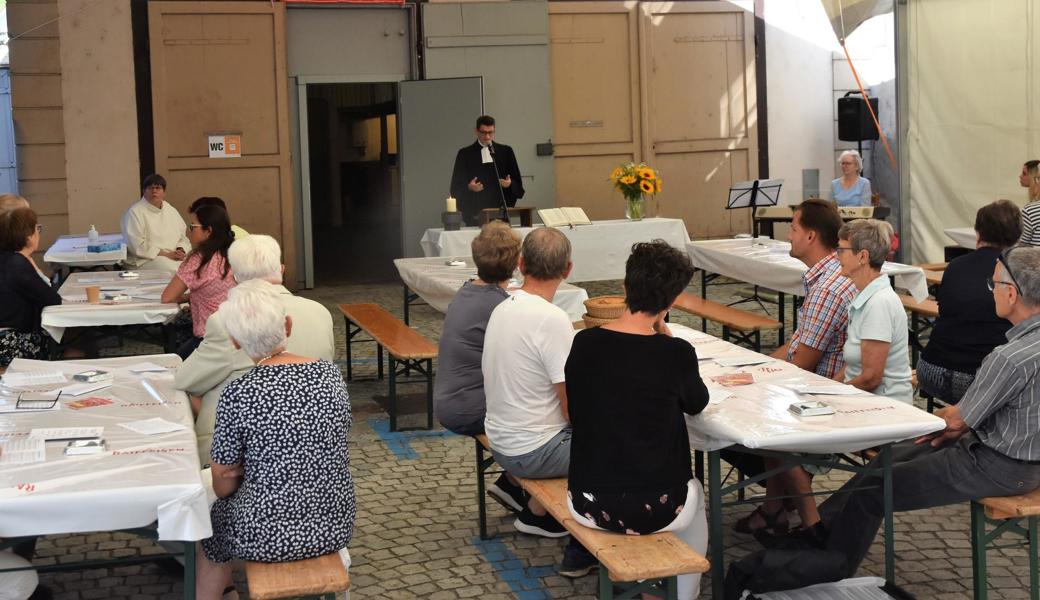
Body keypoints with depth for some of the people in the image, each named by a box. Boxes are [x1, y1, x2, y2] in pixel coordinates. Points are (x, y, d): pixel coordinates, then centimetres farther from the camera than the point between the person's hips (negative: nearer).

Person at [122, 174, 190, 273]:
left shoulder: (171, 210, 18)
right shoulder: (135, 212, -2)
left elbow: (183, 237, 20)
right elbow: (137, 245, -12)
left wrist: (181, 250, -4)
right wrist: (166, 254, -16)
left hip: (174, 256, 6)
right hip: (145, 260, -6)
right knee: (172, 269, -35)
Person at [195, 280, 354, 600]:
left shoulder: (238, 394, -18)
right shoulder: (331, 373, -6)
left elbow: (223, 486, -7)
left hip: (267, 537, -4)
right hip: (335, 526, 4)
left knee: (215, 514, 28)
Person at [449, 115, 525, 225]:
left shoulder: (506, 151, 12)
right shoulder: (465, 154, 7)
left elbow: (518, 184, 12)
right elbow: (456, 187, 4)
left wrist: (510, 184, -9)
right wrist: (469, 187, -15)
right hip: (475, 215, -1)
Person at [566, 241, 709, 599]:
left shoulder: (583, 344, -6)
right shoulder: (676, 353, -15)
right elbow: (697, 404, 7)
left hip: (588, 504, 3)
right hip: (654, 508, -2)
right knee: (693, 493, 33)